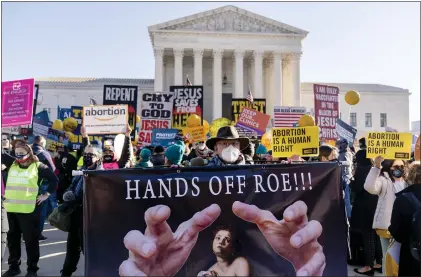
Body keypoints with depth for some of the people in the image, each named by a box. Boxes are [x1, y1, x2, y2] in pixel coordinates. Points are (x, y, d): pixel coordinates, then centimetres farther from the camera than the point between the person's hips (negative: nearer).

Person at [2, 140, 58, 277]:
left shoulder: (38, 166, -4)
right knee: (12, 238, 15)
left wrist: (46, 194, -4)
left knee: (31, 240, 3)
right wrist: (5, 194, 18)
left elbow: (54, 180, 0)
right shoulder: (12, 165, 11)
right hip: (11, 209, 5)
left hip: (29, 210, -5)